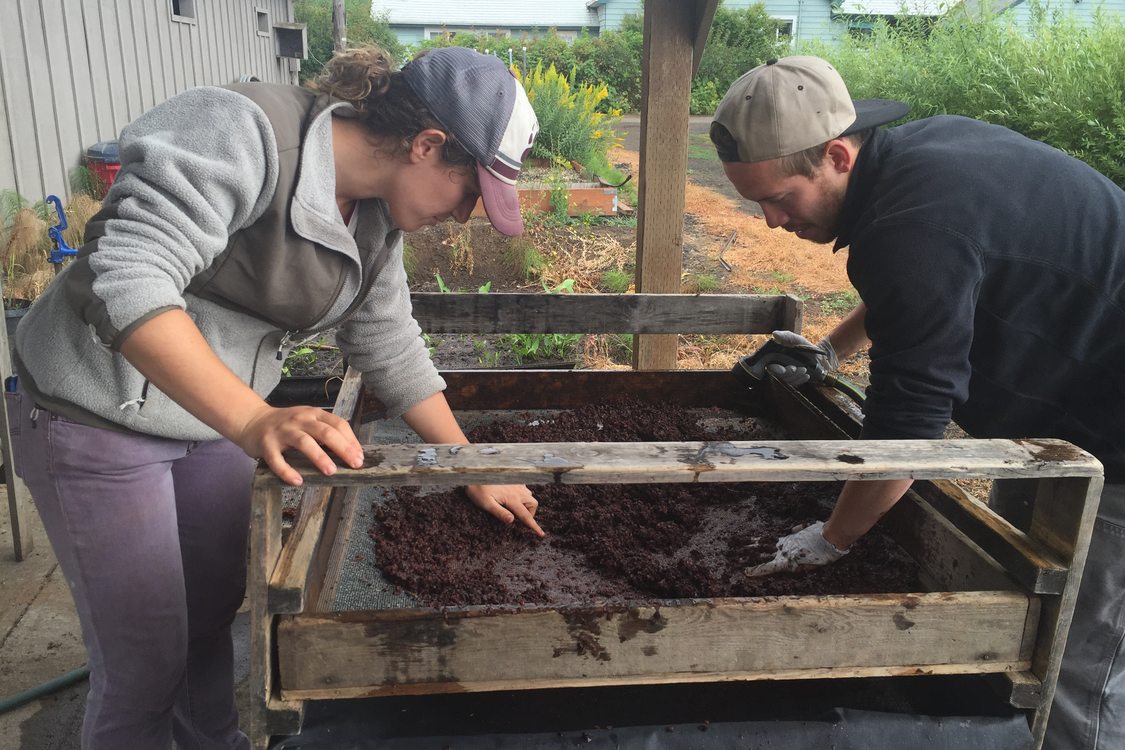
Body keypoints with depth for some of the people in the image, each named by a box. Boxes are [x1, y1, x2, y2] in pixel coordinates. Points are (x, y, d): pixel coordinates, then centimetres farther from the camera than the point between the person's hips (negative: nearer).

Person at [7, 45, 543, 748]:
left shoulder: (378, 217, -2)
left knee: (216, 612, 20)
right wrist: (253, 420, -45)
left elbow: (393, 350, 6)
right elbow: (127, 279, -35)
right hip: (100, 419, -7)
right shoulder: (242, 132, -26)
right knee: (145, 660, 3)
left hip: (215, 413, 7)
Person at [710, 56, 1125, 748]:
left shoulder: (916, 225, -32)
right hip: (1068, 411, 10)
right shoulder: (917, 147, -1)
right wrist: (830, 351, 25)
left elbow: (907, 423, -25)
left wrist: (829, 541, -11)